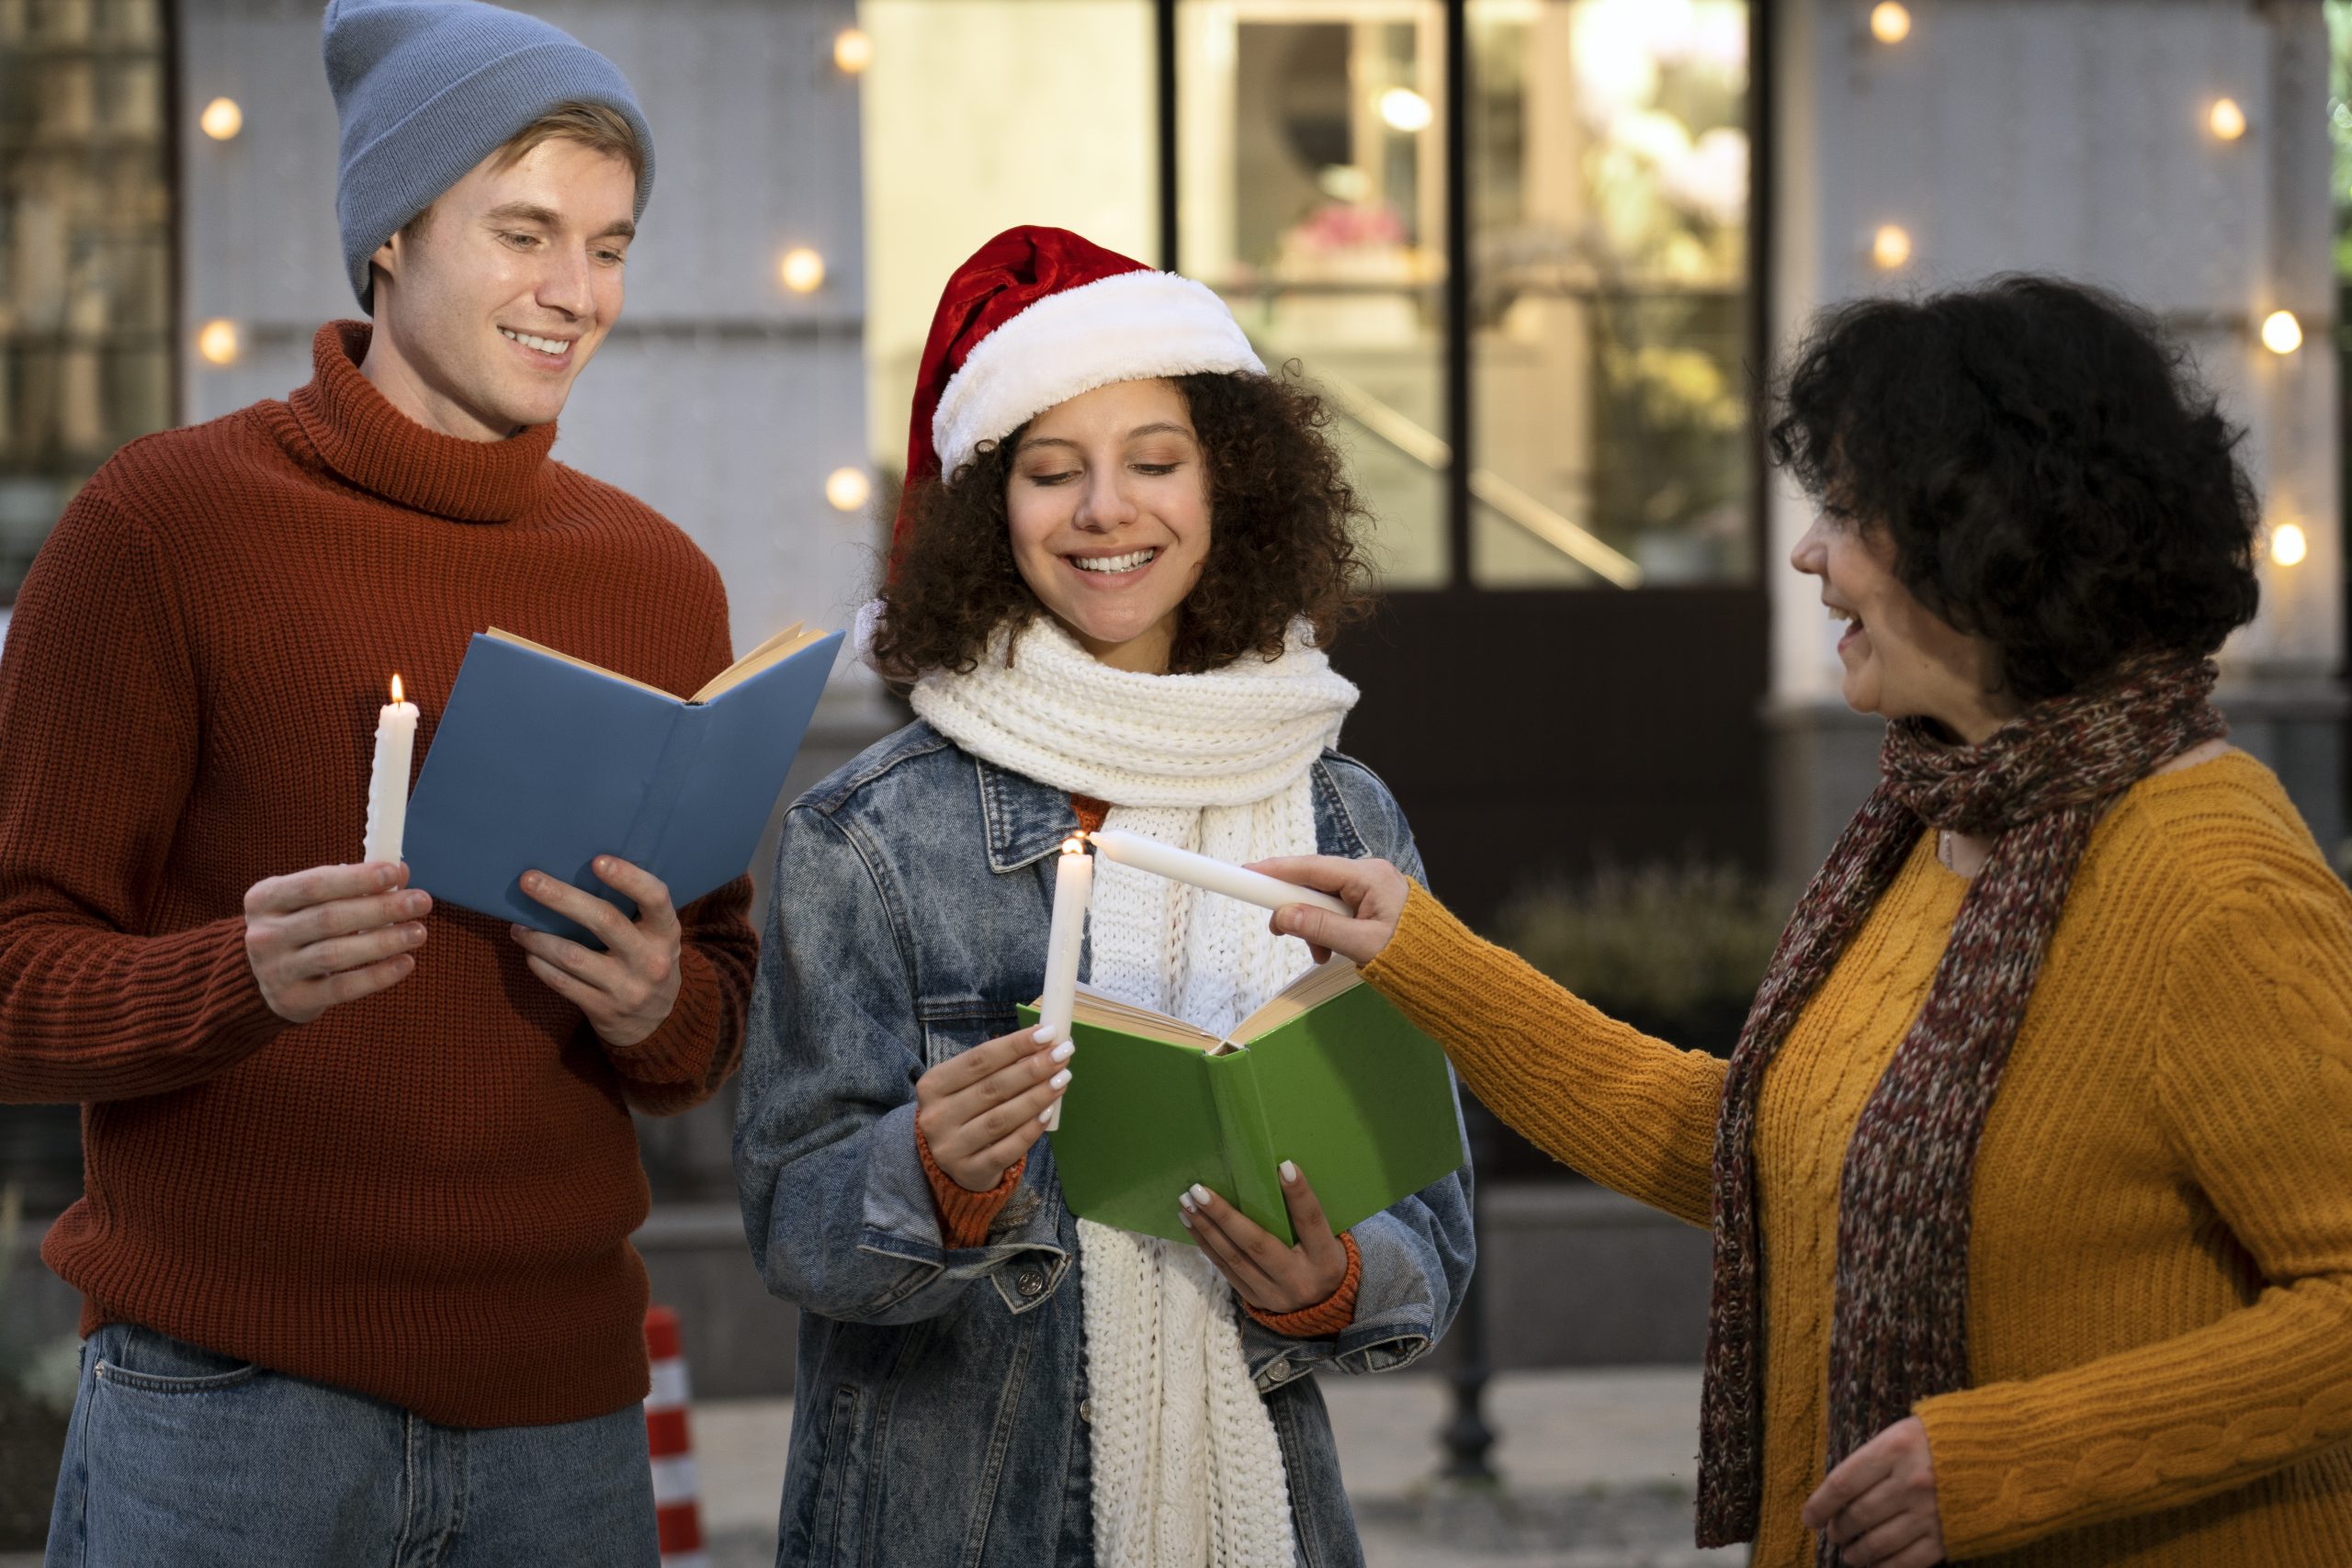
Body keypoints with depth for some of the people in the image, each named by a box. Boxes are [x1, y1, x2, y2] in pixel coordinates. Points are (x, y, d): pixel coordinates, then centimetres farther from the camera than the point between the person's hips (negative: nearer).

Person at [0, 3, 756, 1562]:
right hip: (226, 1396, -4)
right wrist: (249, 976, -25)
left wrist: (662, 1009, -9)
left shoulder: (663, 583, 11)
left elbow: (727, 1004, 15)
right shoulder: (160, 524, -4)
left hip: (559, 1413, 4)